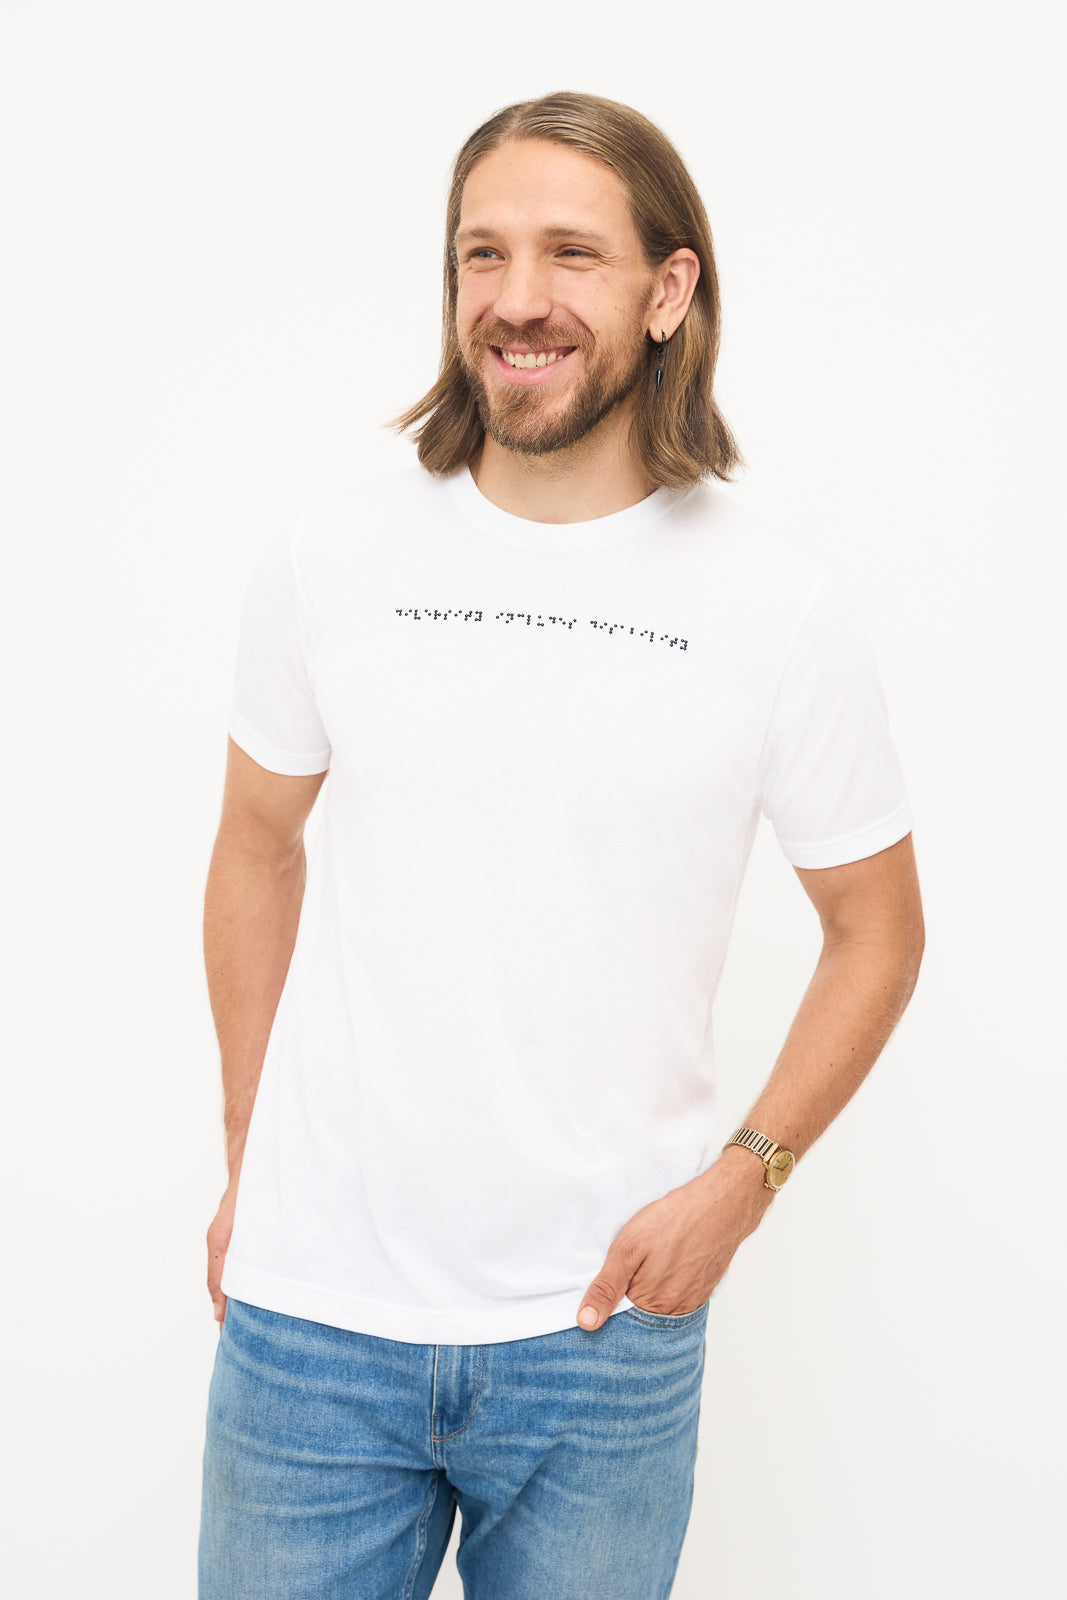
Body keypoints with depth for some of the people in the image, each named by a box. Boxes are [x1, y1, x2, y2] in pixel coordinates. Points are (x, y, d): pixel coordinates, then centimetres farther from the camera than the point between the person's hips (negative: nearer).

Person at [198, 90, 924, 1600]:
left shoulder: (783, 612, -6)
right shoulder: (327, 563, -2)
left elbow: (877, 927, 4)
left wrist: (742, 1178, -6)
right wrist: (246, 1160, 11)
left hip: (607, 1326, -1)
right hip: (316, 1307, 1)